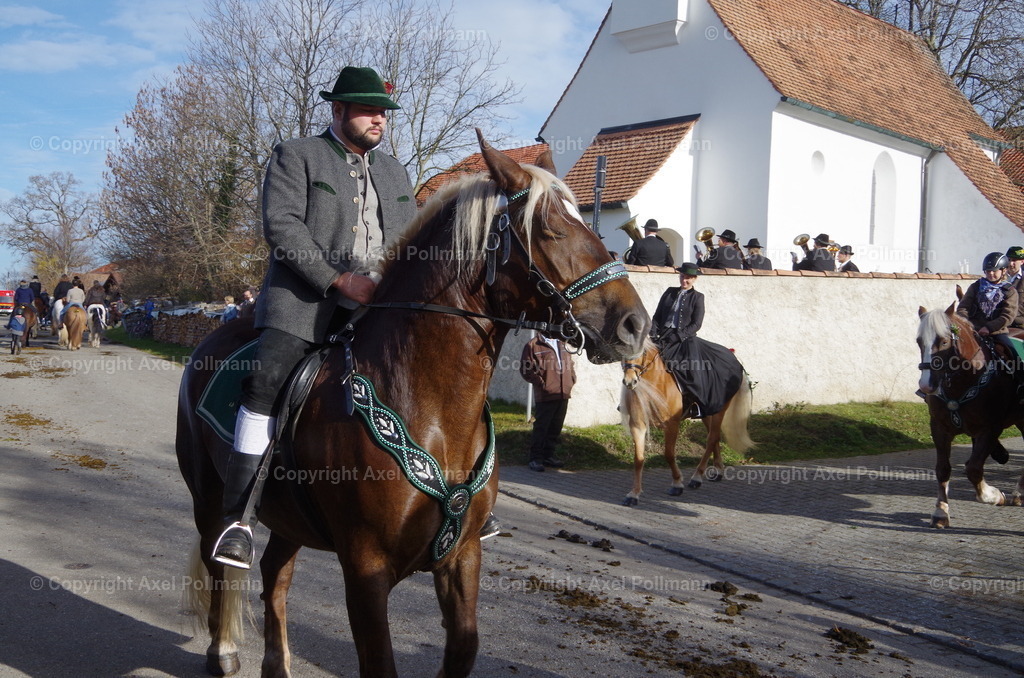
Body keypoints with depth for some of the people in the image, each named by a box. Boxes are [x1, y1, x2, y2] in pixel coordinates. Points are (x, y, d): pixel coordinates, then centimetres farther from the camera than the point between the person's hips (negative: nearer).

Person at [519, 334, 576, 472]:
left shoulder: (563, 345, 18)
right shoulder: (533, 345, -4)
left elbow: (570, 365, 26)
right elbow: (525, 368, -7)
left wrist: (571, 380, 11)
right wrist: (540, 382, -10)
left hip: (563, 394, 6)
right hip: (545, 395, -6)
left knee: (556, 427, 11)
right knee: (541, 427, -4)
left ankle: (549, 455, 22)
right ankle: (536, 458, 3)